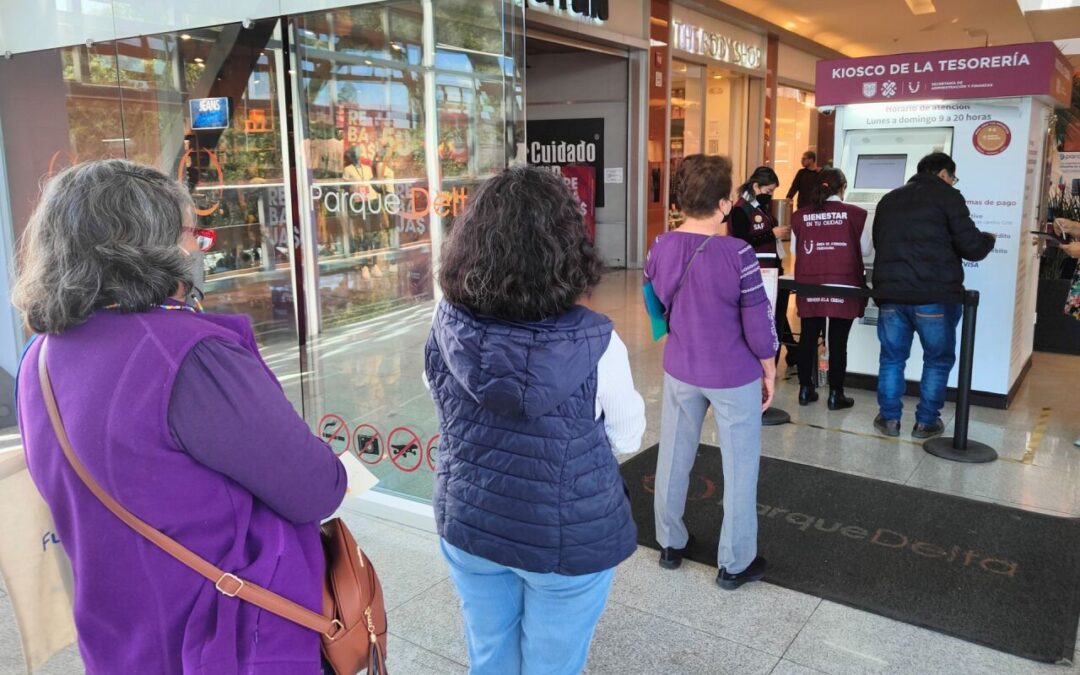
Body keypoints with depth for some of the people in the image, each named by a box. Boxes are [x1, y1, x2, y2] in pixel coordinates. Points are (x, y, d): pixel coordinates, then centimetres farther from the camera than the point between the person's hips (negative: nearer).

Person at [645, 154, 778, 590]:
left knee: (673, 458, 19)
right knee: (740, 468, 11)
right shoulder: (737, 253, -21)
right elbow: (758, 322, -16)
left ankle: (671, 544, 34)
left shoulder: (660, 248, -7)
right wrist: (769, 370, -2)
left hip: (680, 369, 5)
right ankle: (735, 564, 22)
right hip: (734, 375, -4)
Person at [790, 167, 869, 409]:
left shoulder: (800, 215, 0)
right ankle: (835, 394, 10)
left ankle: (805, 389, 19)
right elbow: (866, 250, 3)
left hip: (810, 286, 2)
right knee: (838, 341, 4)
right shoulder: (855, 214, -6)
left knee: (808, 337, 11)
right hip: (842, 286, -2)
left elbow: (794, 249, 11)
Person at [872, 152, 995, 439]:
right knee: (938, 359, 10)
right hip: (935, 294, -4)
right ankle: (926, 422, 14)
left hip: (891, 292, 4)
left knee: (892, 358, 13)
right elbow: (972, 248, -4)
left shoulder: (888, 200, 15)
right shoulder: (946, 196, 0)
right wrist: (989, 240, 17)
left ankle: (889, 418, 17)